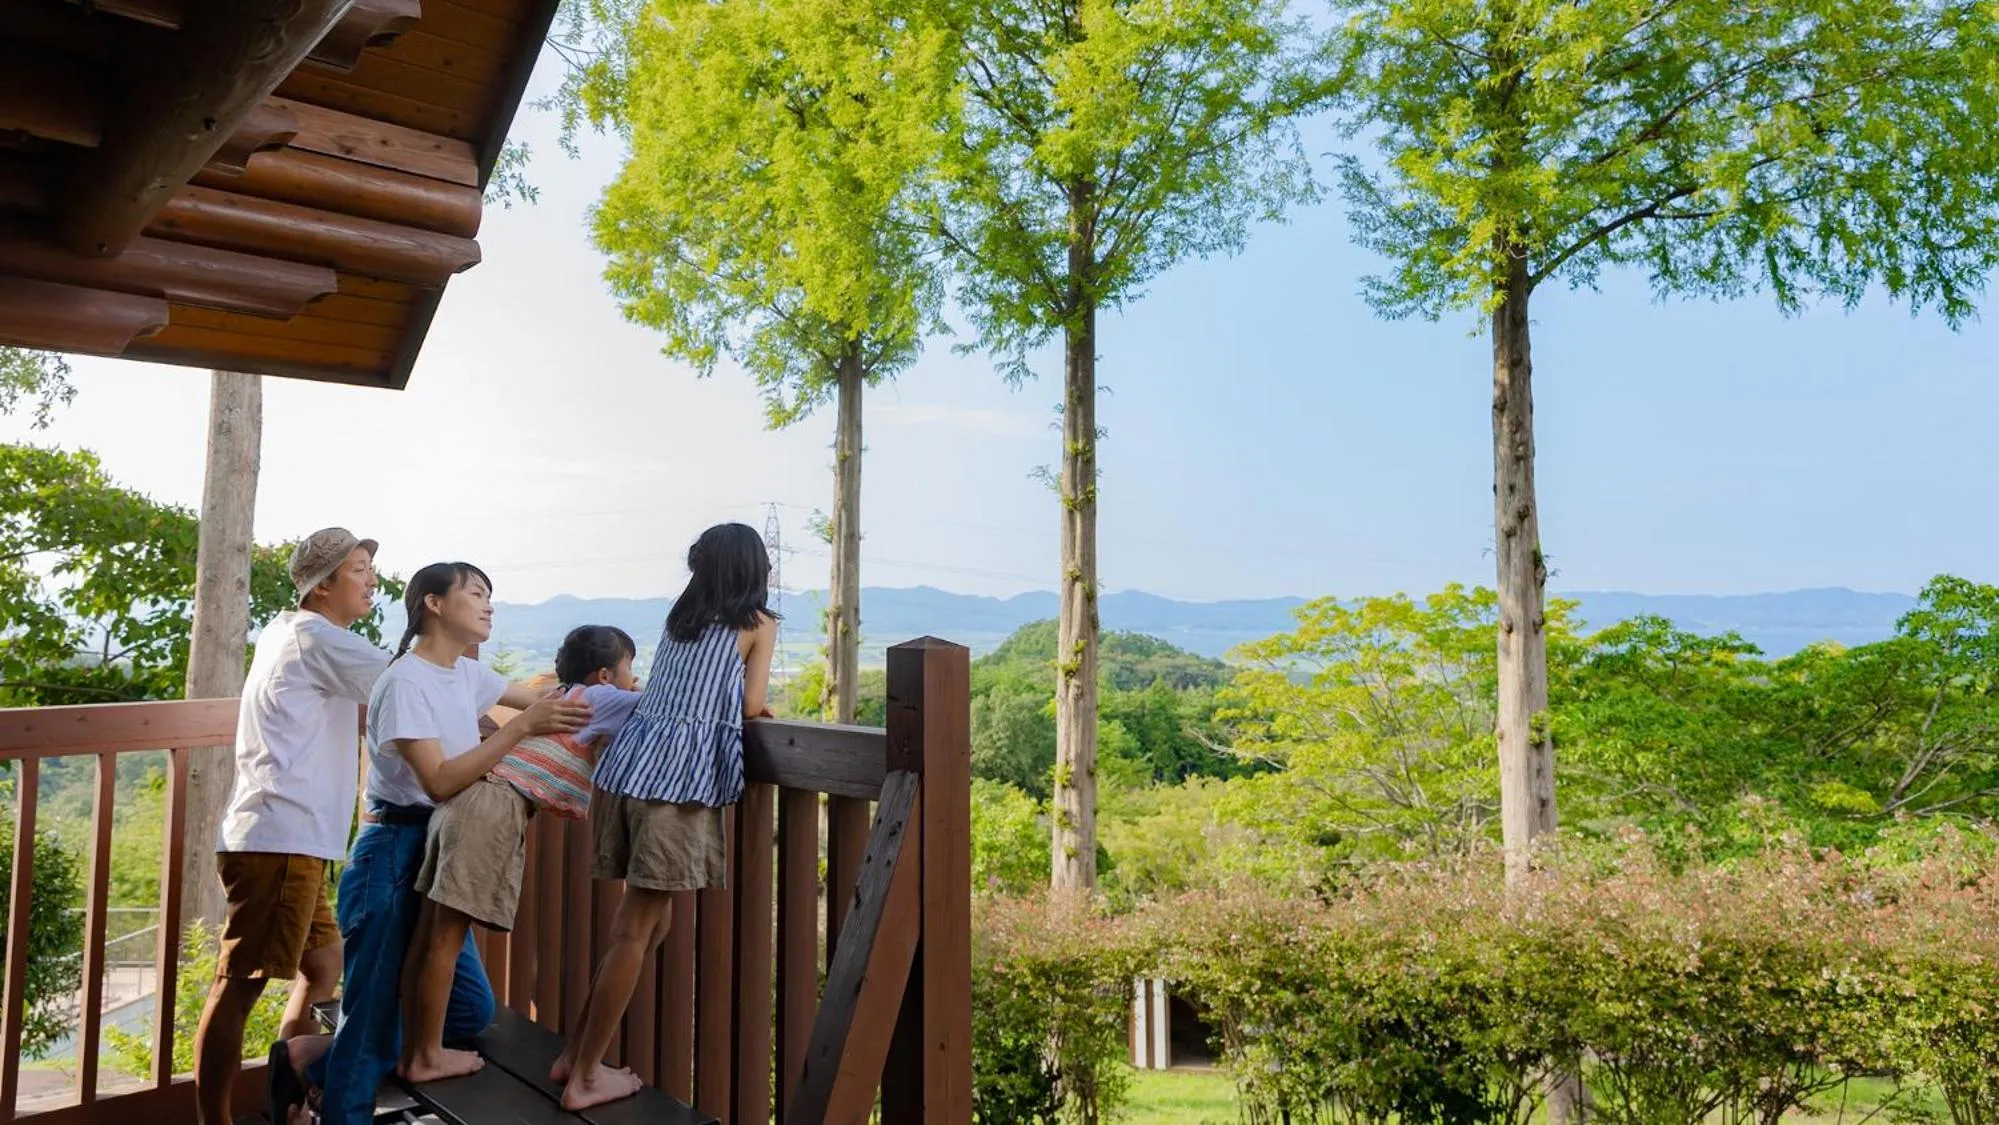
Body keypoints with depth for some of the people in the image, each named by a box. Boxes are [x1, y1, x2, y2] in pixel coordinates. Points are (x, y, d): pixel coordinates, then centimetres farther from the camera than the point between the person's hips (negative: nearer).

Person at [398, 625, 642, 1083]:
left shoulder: (568, 699, 26)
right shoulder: (597, 697, 3)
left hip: (472, 798, 9)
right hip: (497, 804, -9)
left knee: (430, 934, 12)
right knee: (447, 938, -2)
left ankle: (412, 1050, 20)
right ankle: (426, 1057, 7)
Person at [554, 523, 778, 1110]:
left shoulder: (680, 615, 21)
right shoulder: (759, 623, 6)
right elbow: (752, 706, 1)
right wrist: (764, 705, 22)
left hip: (627, 761, 7)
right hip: (677, 775, -7)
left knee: (647, 919, 17)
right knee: (637, 928, 0)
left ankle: (576, 1052, 24)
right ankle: (585, 1076, 7)